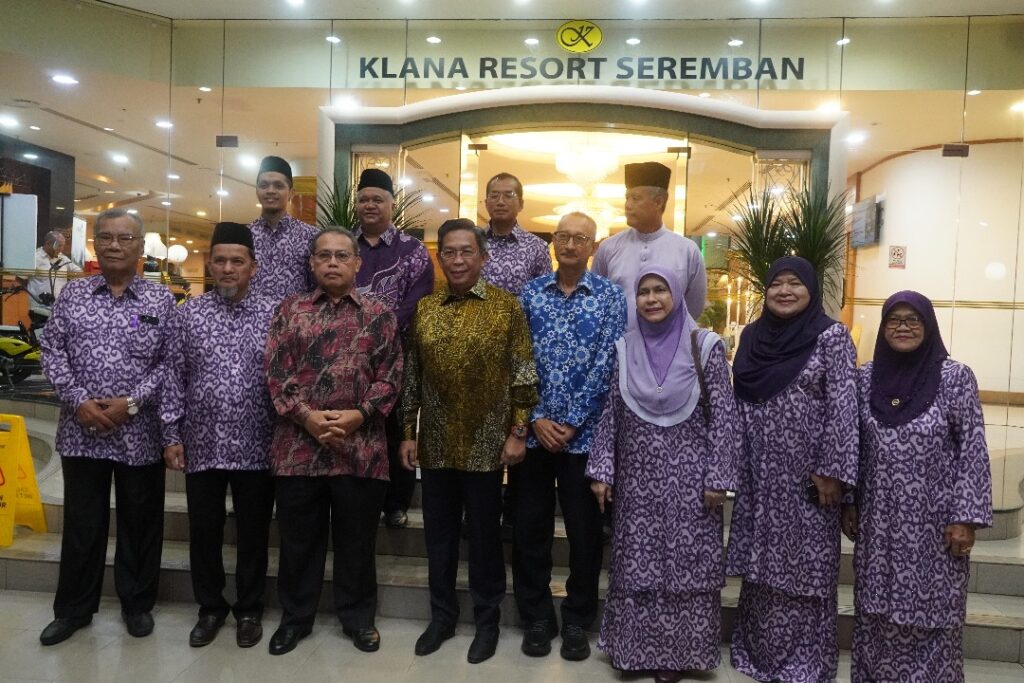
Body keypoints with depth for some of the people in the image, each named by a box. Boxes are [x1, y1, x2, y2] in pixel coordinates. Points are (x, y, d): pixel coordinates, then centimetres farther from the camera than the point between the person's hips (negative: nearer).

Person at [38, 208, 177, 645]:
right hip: (81, 429, 2)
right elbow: (52, 351, 3)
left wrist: (131, 403, -13)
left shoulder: (160, 300, 1)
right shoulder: (73, 293, 6)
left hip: (140, 432, -1)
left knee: (140, 522, 9)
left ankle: (138, 603, 26)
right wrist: (78, 401, -10)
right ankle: (73, 608, 28)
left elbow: (169, 362, -3)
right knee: (81, 522, 12)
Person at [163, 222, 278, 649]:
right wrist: (172, 434, 0)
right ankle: (210, 607, 32)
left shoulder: (273, 314, 0)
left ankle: (249, 609, 29)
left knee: (253, 533, 10)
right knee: (203, 532, 12)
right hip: (202, 445, 2)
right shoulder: (188, 313, 4)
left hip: (257, 447, -1)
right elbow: (175, 377, 4)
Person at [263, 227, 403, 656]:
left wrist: (358, 416, -13)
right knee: (298, 538, 13)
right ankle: (295, 617, 32)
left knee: (357, 540, 11)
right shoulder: (291, 310, 8)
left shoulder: (379, 316, 5)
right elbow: (276, 371, 0)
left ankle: (358, 618, 28)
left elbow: (390, 376, 0)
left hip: (361, 447, -1)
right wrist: (306, 415, -12)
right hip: (298, 446, 1)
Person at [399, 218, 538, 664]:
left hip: (486, 444, -3)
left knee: (484, 535, 9)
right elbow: (412, 376, 8)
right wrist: (407, 433, 5)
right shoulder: (424, 309, 5)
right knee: (439, 533, 13)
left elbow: (523, 375, -4)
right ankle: (442, 616, 31)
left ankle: (487, 621, 26)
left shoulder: (507, 307, -4)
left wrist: (517, 433, -8)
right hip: (435, 444, 3)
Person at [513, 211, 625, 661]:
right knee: (530, 528, 8)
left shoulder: (610, 296, 0)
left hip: (584, 433, -1)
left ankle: (577, 621, 26)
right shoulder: (530, 293, 6)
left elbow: (606, 365, -6)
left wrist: (572, 423, -11)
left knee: (585, 531, 8)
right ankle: (536, 618, 26)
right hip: (534, 430, 2)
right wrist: (537, 418, -9)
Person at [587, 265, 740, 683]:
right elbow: (611, 414, 6)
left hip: (687, 479, -2)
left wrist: (717, 477, -9)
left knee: (684, 565, 6)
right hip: (638, 479, 3)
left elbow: (723, 417, -6)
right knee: (636, 565, 9)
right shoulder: (625, 348, 3)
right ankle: (636, 647, 25)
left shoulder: (705, 346, -6)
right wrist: (601, 470, 3)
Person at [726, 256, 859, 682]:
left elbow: (843, 406, -12)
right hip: (759, 475, 5)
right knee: (761, 563, 13)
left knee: (805, 565, 6)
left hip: (807, 476, -4)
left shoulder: (831, 336, -7)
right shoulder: (752, 336, 7)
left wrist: (833, 471, -16)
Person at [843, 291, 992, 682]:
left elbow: (973, 451, -7)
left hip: (934, 523, -3)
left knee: (930, 613, 6)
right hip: (879, 523, 3)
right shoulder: (866, 378, 4)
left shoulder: (955, 377, -6)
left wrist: (965, 516, -11)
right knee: (877, 614, 11)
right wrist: (848, 503, 8)